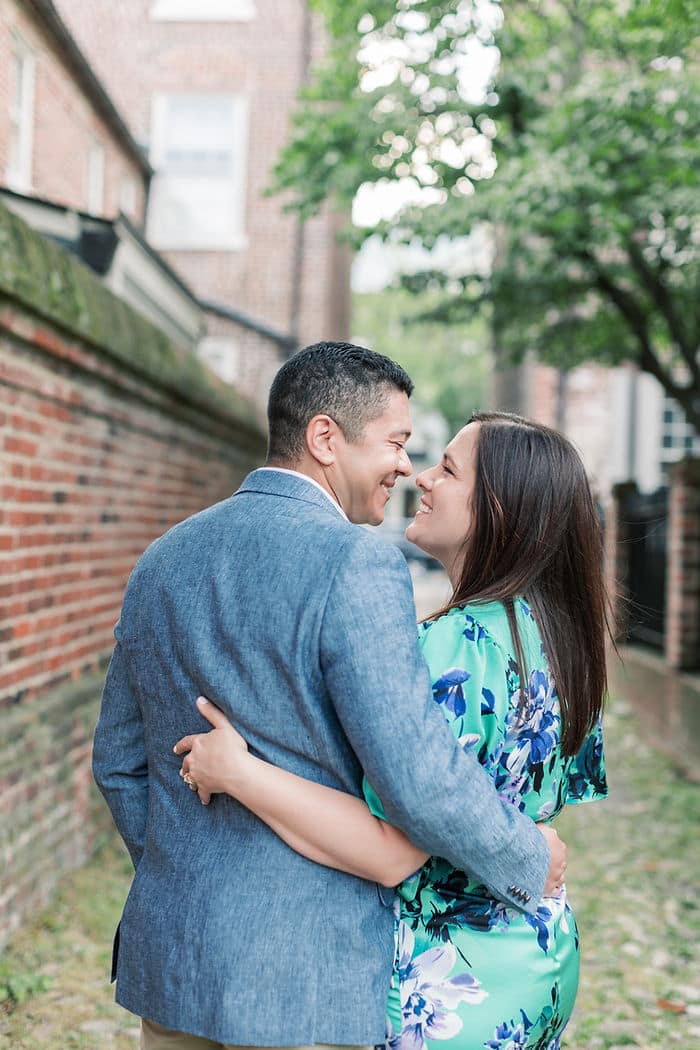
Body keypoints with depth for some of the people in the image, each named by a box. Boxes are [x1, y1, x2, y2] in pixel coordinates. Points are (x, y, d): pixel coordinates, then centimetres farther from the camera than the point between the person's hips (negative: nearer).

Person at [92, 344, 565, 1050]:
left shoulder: (162, 561, 6)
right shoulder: (354, 565, -17)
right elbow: (419, 778, -23)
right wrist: (531, 860, -5)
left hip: (167, 953, 7)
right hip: (302, 978, -7)